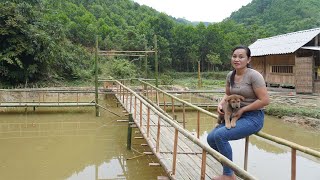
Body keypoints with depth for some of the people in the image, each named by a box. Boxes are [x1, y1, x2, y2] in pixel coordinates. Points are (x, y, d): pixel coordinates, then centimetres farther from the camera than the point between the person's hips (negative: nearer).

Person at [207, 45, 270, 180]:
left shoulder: (254, 75, -16)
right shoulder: (230, 75, 5)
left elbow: (264, 100, -19)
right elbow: (228, 94, 21)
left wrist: (242, 109, -16)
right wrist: (221, 104, 0)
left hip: (253, 117, -8)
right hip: (237, 116, 8)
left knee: (220, 135, -25)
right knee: (211, 138, -5)